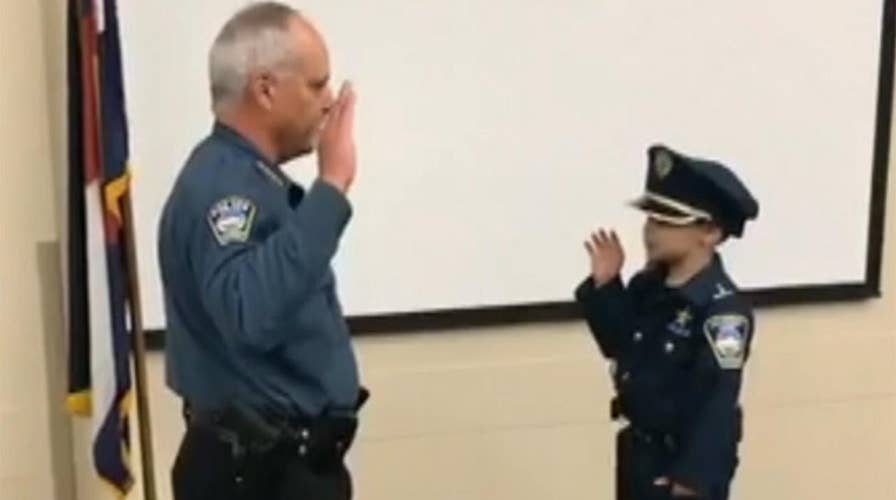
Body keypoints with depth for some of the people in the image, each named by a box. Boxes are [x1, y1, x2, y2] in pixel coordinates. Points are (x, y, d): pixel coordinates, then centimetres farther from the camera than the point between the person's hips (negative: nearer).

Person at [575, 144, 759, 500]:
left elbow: (718, 398, -26)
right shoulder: (648, 287, 0)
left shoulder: (722, 310, -26)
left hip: (691, 457, -8)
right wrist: (605, 286, -4)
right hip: (641, 447, 9)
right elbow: (619, 346, 10)